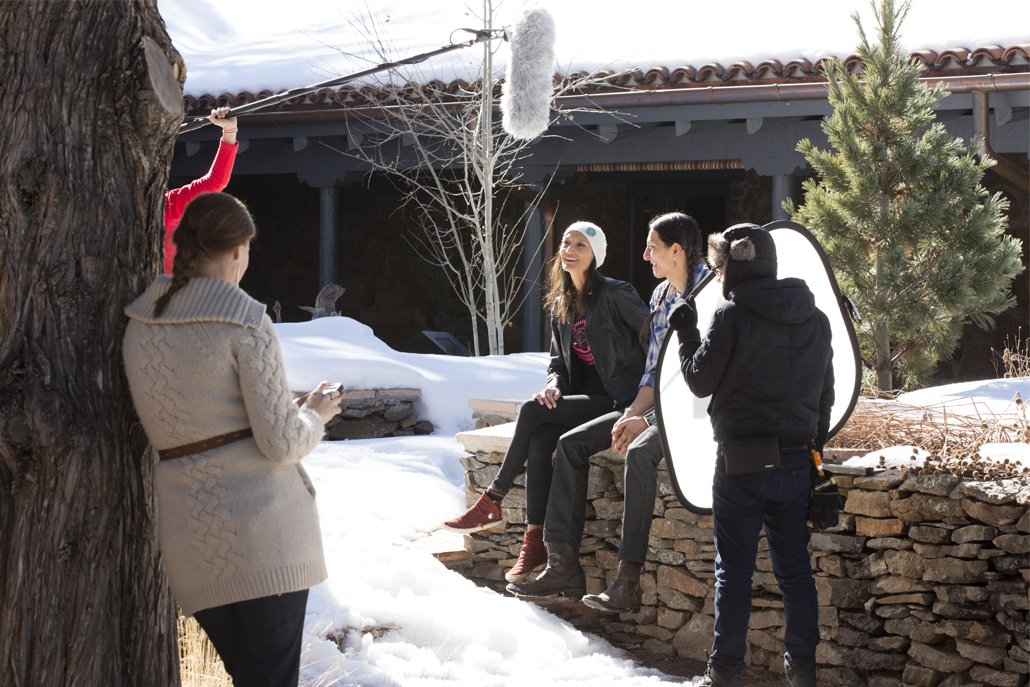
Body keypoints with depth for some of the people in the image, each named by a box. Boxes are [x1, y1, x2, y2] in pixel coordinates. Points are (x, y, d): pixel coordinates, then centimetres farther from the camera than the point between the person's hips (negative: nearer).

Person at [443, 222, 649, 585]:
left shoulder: (615, 294, -7)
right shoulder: (561, 304, 14)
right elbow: (558, 360, 18)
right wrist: (554, 385, -5)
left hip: (616, 400, -6)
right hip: (582, 399, 6)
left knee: (531, 411, -25)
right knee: (538, 441, -25)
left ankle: (491, 504, -15)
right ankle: (535, 542, -24)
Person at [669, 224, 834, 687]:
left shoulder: (732, 315, -11)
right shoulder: (815, 319, 7)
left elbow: (700, 380, -6)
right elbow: (825, 392, 14)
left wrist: (686, 332, 8)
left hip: (742, 461, -5)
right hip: (797, 459, 5)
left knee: (734, 568, 2)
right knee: (794, 568, 11)